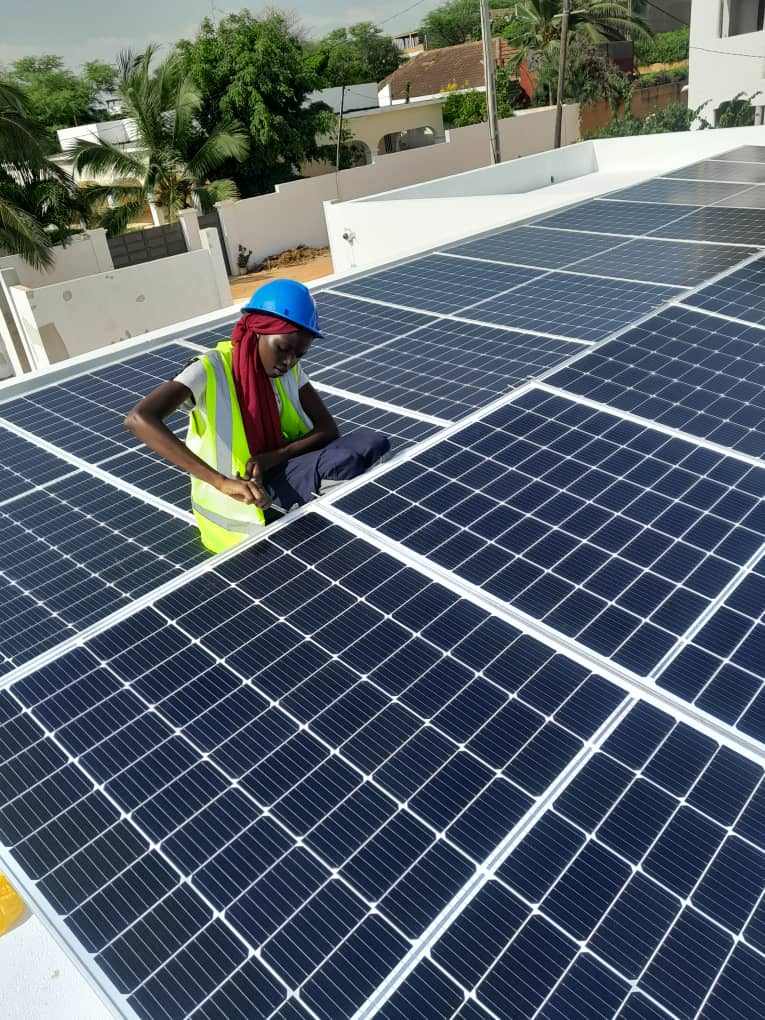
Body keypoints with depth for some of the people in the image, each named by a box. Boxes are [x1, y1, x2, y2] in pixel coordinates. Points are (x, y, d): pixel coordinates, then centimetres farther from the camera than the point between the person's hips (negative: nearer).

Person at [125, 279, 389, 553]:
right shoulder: (210, 371, -18)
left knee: (371, 443, -18)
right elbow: (139, 419, -32)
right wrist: (223, 482, -41)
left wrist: (272, 458, -20)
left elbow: (328, 429, 0)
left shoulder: (289, 368, 1)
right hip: (236, 506, -5)